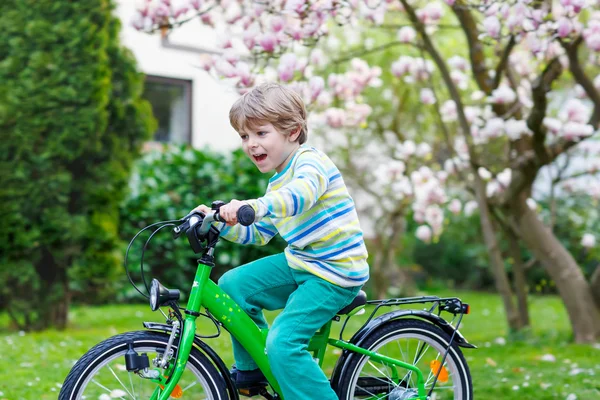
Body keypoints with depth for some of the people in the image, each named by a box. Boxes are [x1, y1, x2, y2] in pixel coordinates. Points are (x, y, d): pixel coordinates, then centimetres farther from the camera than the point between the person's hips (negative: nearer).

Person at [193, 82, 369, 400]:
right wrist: (224, 224, 3)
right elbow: (259, 234, 19)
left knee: (283, 343, -21)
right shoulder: (278, 181, 14)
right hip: (300, 262, 9)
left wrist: (253, 206, -55)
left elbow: (302, 194, -40)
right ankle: (252, 369, 19)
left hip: (335, 272, -9)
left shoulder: (310, 161, -16)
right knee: (232, 285, 5)